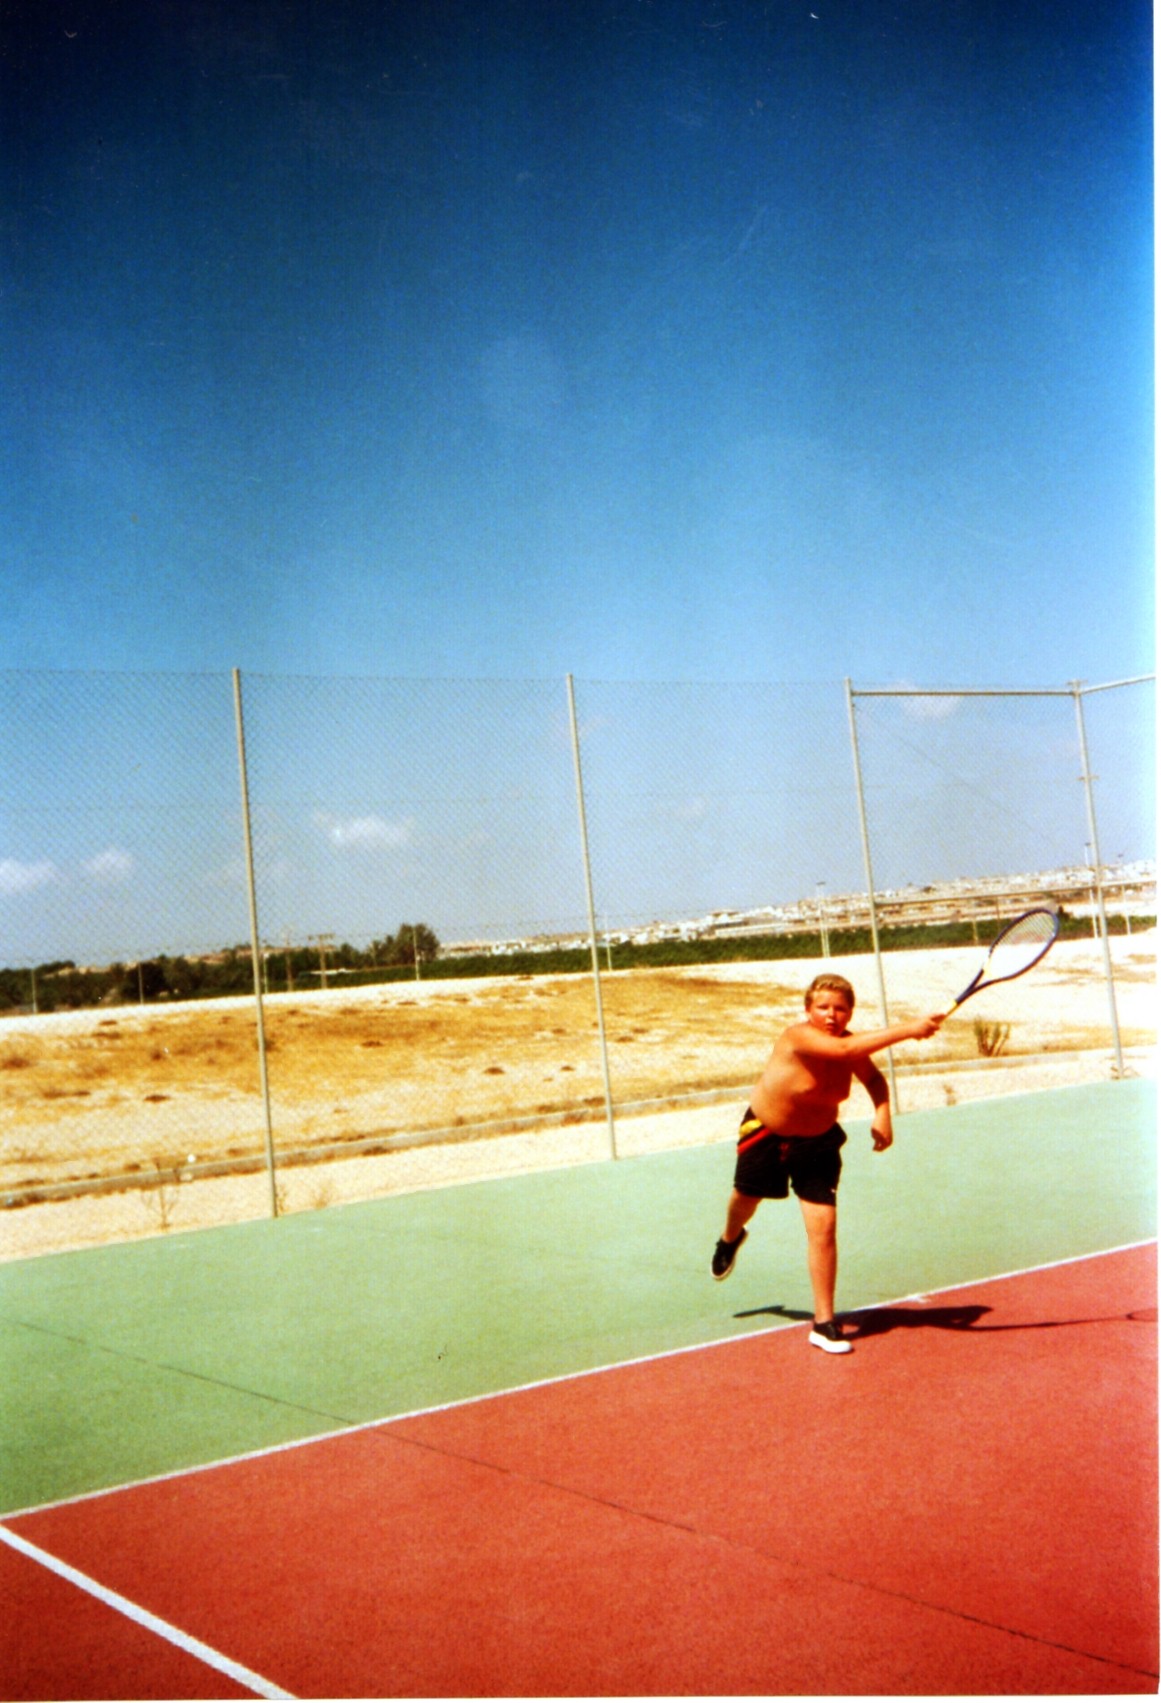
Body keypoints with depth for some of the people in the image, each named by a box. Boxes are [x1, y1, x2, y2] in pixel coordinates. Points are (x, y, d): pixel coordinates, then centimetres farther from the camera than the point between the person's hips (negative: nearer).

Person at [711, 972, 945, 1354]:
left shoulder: (849, 1042, -17)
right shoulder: (798, 1037, -34)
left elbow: (873, 1078, 3)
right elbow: (845, 1050, -53)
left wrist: (882, 1113, -17)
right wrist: (906, 1030, -60)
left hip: (818, 1141, 3)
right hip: (766, 1134, -2)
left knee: (823, 1225, -11)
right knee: (746, 1197, 24)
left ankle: (824, 1323, -1)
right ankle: (730, 1238, 62)